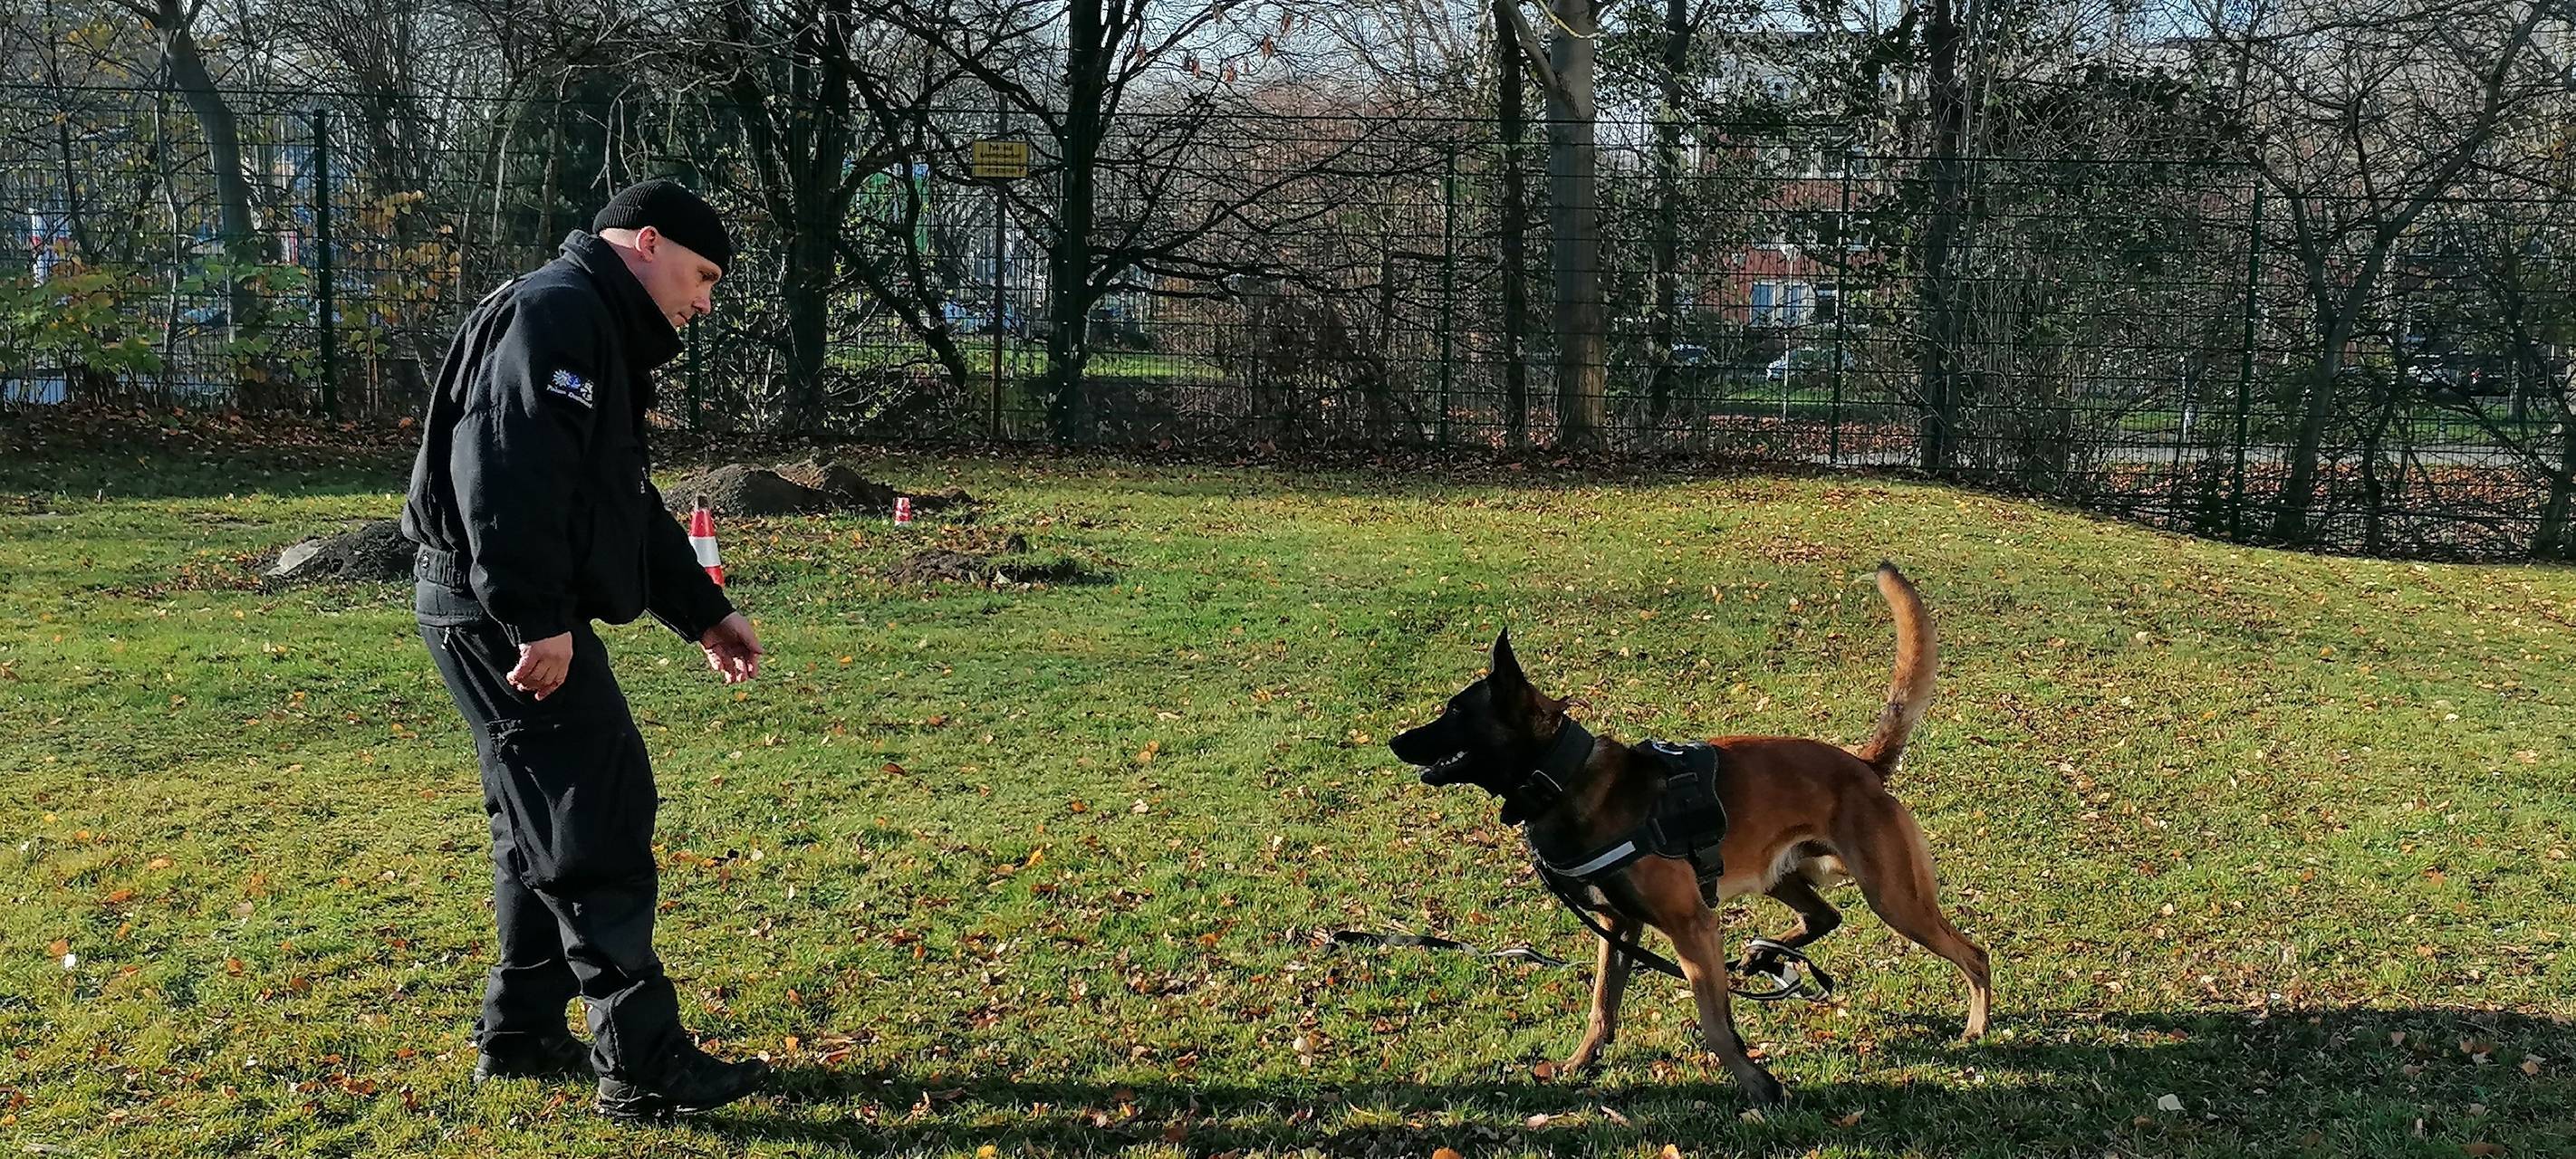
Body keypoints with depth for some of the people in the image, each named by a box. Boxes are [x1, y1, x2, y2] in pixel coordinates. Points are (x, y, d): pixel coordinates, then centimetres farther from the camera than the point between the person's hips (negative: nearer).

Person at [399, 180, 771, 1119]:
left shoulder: (602, 337, 22)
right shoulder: (557, 312, -13)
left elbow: (627, 503, 28)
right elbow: (508, 471, -25)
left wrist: (704, 615, 27)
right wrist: (537, 618, -28)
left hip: (500, 615, 11)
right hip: (500, 614, -11)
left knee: (547, 825, 17)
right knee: (599, 828, -8)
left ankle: (520, 1033, 27)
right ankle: (640, 1062, -4)